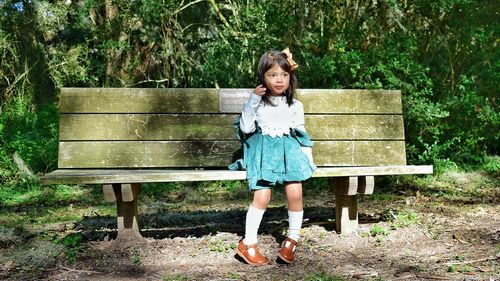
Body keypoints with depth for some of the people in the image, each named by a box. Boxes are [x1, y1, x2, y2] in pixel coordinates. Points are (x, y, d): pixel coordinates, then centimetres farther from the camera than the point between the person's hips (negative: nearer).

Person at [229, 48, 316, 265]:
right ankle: (248, 243, -4)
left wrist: (307, 157, 9)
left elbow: (301, 133, 17)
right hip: (264, 150, -2)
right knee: (262, 196, -19)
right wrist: (252, 101, -11)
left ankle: (293, 239, 3)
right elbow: (246, 128, -4)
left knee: (295, 192, -18)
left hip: (288, 150, 2)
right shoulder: (257, 102, 5)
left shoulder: (295, 106, 12)